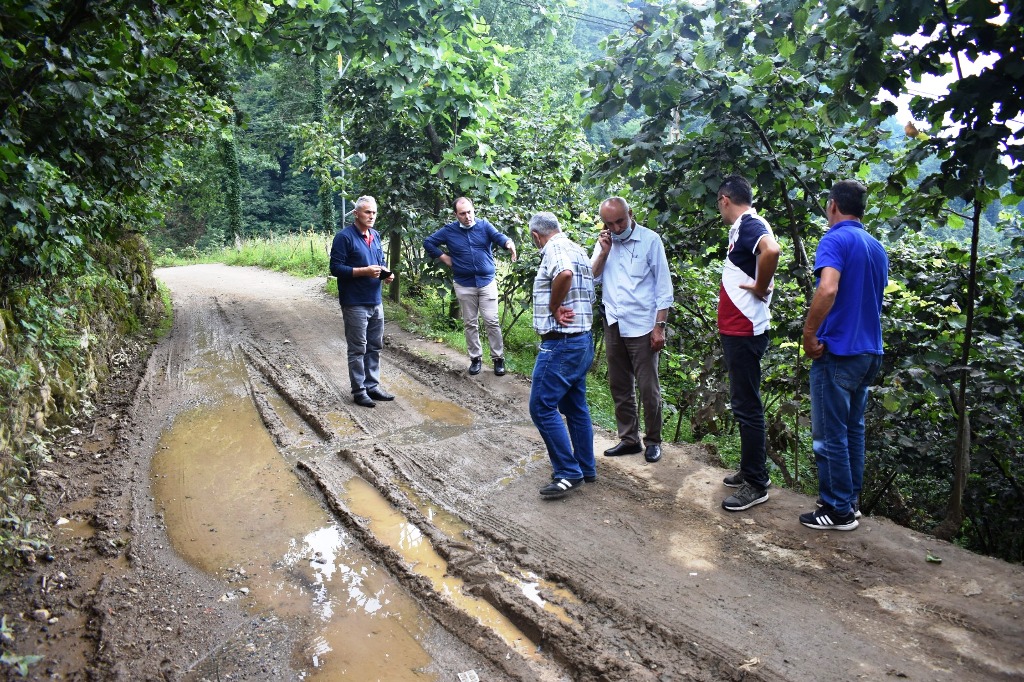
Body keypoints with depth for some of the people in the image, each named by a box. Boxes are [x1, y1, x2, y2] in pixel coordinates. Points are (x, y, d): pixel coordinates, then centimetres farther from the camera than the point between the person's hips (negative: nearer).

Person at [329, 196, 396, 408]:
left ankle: (372, 386, 24)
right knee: (358, 349, 1)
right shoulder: (344, 237, -11)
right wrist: (364, 271, -23)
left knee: (375, 347, 13)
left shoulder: (375, 236, 12)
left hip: (376, 302, 7)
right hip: (355, 304, -7)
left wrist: (385, 273, 0)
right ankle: (359, 391, 11)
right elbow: (336, 268, -15)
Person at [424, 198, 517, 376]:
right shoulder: (449, 230, 2)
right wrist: (443, 257, 1)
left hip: (487, 282, -1)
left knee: (492, 321, -3)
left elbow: (498, 236, -20)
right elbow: (428, 242, 11)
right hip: (464, 285, 2)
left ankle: (498, 358, 7)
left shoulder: (484, 225, -1)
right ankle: (475, 358, 19)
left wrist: (508, 242, -42)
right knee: (470, 324, 8)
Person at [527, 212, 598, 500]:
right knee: (575, 406, 17)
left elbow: (565, 273, -35)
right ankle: (586, 468, 26)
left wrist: (553, 308, -20)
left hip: (560, 343, -10)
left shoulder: (554, 248, -12)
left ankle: (569, 474, -1)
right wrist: (563, 308, 5)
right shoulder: (578, 250, 17)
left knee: (542, 407, -5)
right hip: (583, 340, 10)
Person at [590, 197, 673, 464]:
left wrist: (659, 326, -11)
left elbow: (663, 286, -7)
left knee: (648, 388, 0)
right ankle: (629, 438, 24)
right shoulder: (604, 242, 8)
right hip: (613, 326, 5)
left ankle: (653, 441, 16)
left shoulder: (650, 240, -6)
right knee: (620, 387, 12)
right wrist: (603, 251, -9)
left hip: (641, 327, -5)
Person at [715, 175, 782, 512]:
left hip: (745, 332, -11)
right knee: (743, 403, 18)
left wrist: (760, 288, -24)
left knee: (747, 406, -3)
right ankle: (751, 470, 30)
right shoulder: (743, 227, 15)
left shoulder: (749, 225, -16)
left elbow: (772, 250, -37)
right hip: (736, 330, 11)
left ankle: (756, 484, 6)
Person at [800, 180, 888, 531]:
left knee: (830, 435, 0)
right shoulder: (877, 248, 14)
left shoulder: (835, 240, -13)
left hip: (837, 352, -9)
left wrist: (809, 335, -20)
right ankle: (851, 499, 26)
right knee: (853, 429, 17)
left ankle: (839, 510, 8)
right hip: (869, 351, 9)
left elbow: (828, 289, -29)